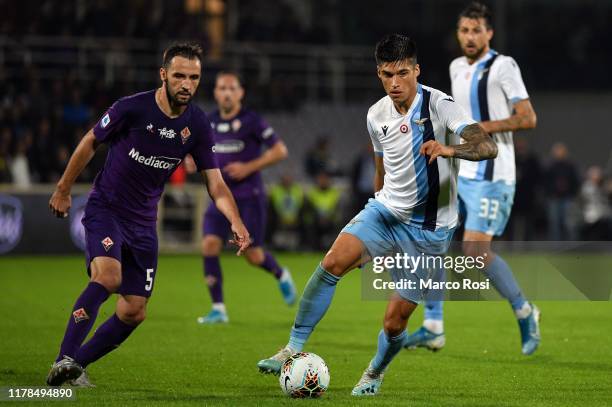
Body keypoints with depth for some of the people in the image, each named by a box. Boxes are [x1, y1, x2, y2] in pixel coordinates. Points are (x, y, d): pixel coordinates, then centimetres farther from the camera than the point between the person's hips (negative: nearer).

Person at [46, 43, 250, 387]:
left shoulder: (197, 125, -5)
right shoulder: (133, 108, -17)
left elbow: (215, 183, -4)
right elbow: (90, 143, -1)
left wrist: (237, 223, -21)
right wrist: (63, 190, 7)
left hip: (143, 223, 5)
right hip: (105, 209, -5)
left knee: (134, 312, 1)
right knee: (108, 276, -31)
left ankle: (78, 364, 16)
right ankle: (65, 360, -28)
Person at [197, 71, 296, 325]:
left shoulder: (251, 121, -9)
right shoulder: (209, 123, 7)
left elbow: (280, 150, -9)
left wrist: (249, 167, -17)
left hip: (249, 197, -4)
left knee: (253, 255, -1)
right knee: (209, 244, -14)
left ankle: (281, 276, 34)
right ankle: (218, 309, -8)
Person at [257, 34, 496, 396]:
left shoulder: (439, 105, -15)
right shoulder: (377, 115, 4)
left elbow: (489, 146, -27)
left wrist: (449, 150, -46)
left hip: (428, 229, -4)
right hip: (385, 212, 4)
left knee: (395, 321, -2)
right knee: (332, 263, -23)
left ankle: (375, 374, 30)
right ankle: (294, 349, -15)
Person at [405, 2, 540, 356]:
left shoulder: (503, 67, -9)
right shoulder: (457, 68, 14)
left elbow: (528, 118, -15)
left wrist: (481, 128, -18)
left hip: (491, 176, -8)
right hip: (459, 173, 8)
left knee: (475, 249, -15)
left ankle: (524, 311, 6)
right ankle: (434, 328, 4)